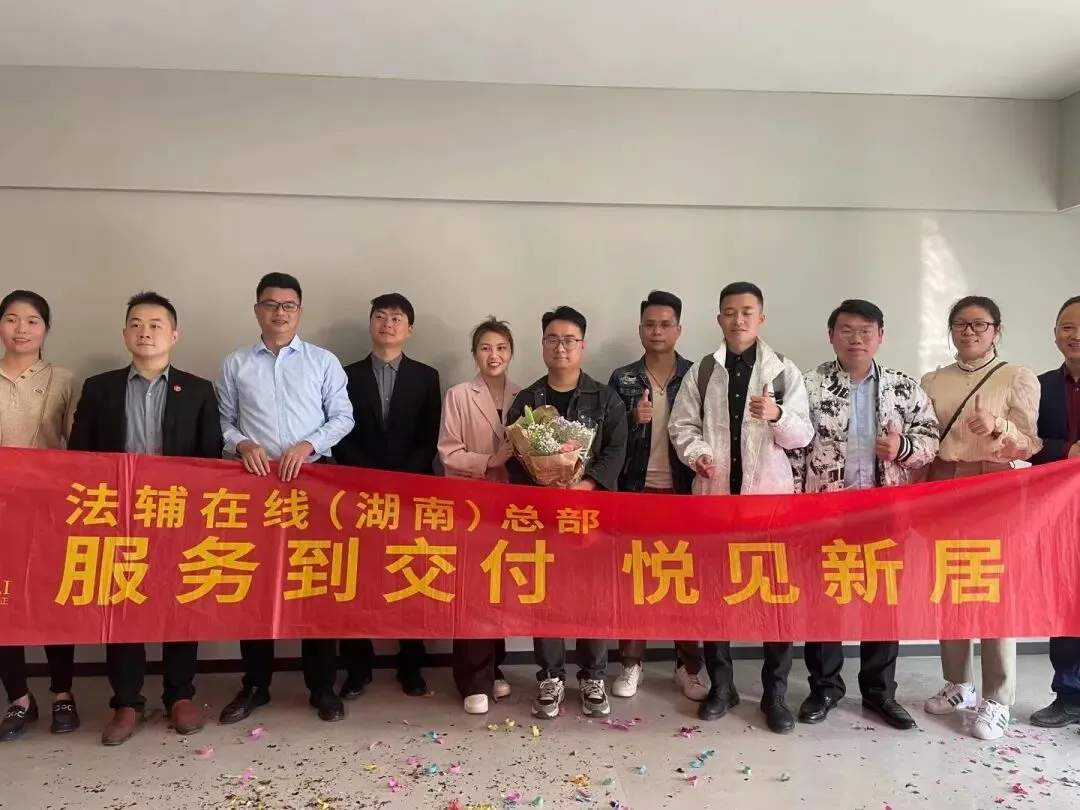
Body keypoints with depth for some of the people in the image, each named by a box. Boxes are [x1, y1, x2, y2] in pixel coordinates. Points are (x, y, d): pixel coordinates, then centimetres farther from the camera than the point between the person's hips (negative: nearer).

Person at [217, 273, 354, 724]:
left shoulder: (324, 362, 5)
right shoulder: (236, 365, 8)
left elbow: (343, 417, 1)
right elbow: (222, 423, 7)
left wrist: (307, 445, -13)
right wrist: (242, 444, -13)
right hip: (254, 481, 1)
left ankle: (322, 687, 13)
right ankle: (255, 685, 20)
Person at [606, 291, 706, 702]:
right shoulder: (622, 379, 2)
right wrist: (634, 419, -19)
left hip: (684, 492, 0)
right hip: (635, 491, 1)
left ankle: (689, 667, 18)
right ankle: (631, 664, 19)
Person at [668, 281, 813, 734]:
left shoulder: (784, 372, 3)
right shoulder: (701, 372, 6)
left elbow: (803, 435, -3)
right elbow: (681, 425, 5)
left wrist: (777, 415, -23)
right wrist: (696, 453, -14)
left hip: (770, 496, -1)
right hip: (714, 494, 1)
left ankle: (775, 693, 16)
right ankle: (720, 685, 22)